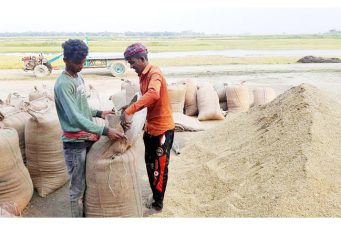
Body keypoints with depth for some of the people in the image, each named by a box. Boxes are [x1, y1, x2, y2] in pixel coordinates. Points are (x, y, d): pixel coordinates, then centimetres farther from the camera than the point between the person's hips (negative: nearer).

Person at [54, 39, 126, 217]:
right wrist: (104, 131, -32)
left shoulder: (79, 77, 9)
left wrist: (98, 113, 10)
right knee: (78, 188, 1)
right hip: (75, 142, -9)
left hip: (88, 138, 9)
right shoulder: (63, 84, -19)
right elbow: (75, 118, -28)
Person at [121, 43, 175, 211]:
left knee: (160, 167, 4)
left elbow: (153, 95, -43)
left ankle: (158, 203, 19)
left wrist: (129, 111, -45)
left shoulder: (155, 74, -22)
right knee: (150, 164, 19)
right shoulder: (143, 75, 8)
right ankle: (155, 197, 35)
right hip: (150, 127, 9)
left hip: (162, 128, -9)